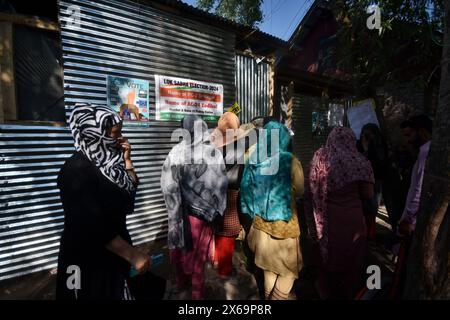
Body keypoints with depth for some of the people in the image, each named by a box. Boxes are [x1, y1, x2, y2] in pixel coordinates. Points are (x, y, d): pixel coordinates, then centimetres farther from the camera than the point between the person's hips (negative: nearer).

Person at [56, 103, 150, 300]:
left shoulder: (105, 160, 1)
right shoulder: (77, 169, -23)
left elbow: (131, 187, 10)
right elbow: (93, 225, -28)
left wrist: (126, 159, -4)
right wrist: (133, 255, -25)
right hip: (89, 259, -7)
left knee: (114, 293, 21)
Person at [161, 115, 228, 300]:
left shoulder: (175, 152, -12)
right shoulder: (212, 153, -13)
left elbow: (167, 183, -9)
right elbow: (220, 184, -10)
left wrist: (175, 206, 2)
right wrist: (216, 208, 3)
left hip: (178, 209, 1)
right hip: (202, 209, -1)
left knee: (181, 247, 20)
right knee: (197, 250, 15)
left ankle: (182, 284, 44)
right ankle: (197, 292, 32)